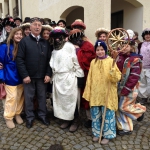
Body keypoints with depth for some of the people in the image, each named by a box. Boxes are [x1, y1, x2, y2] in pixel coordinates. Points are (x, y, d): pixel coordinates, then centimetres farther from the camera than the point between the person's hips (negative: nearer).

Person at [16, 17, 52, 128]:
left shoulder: (45, 43, 6)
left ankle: (42, 115, 31)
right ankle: (30, 117, 27)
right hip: (29, 76, -2)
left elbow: (49, 59, 4)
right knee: (29, 97, 10)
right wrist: (24, 75, -14)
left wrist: (48, 74, -5)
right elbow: (20, 59, -8)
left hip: (42, 76, 2)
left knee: (42, 97, 13)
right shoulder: (24, 41, -3)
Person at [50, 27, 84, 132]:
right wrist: (53, 75, 10)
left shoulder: (69, 46, -8)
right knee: (61, 99, 10)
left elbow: (76, 62, -9)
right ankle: (66, 119, 24)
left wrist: (79, 75, -10)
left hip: (69, 77, -6)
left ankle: (74, 121, 15)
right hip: (58, 78, 6)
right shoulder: (55, 48, 11)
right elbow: (53, 63, 14)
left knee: (71, 99, 0)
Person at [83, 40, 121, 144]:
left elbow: (118, 78, -10)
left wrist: (113, 73, -32)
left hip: (107, 94, -4)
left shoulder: (111, 61, -6)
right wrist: (88, 93, 6)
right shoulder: (93, 62, 6)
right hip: (95, 94, 4)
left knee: (107, 115, 6)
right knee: (95, 115, 13)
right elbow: (90, 78, 8)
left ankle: (107, 135, 23)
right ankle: (97, 133, 31)